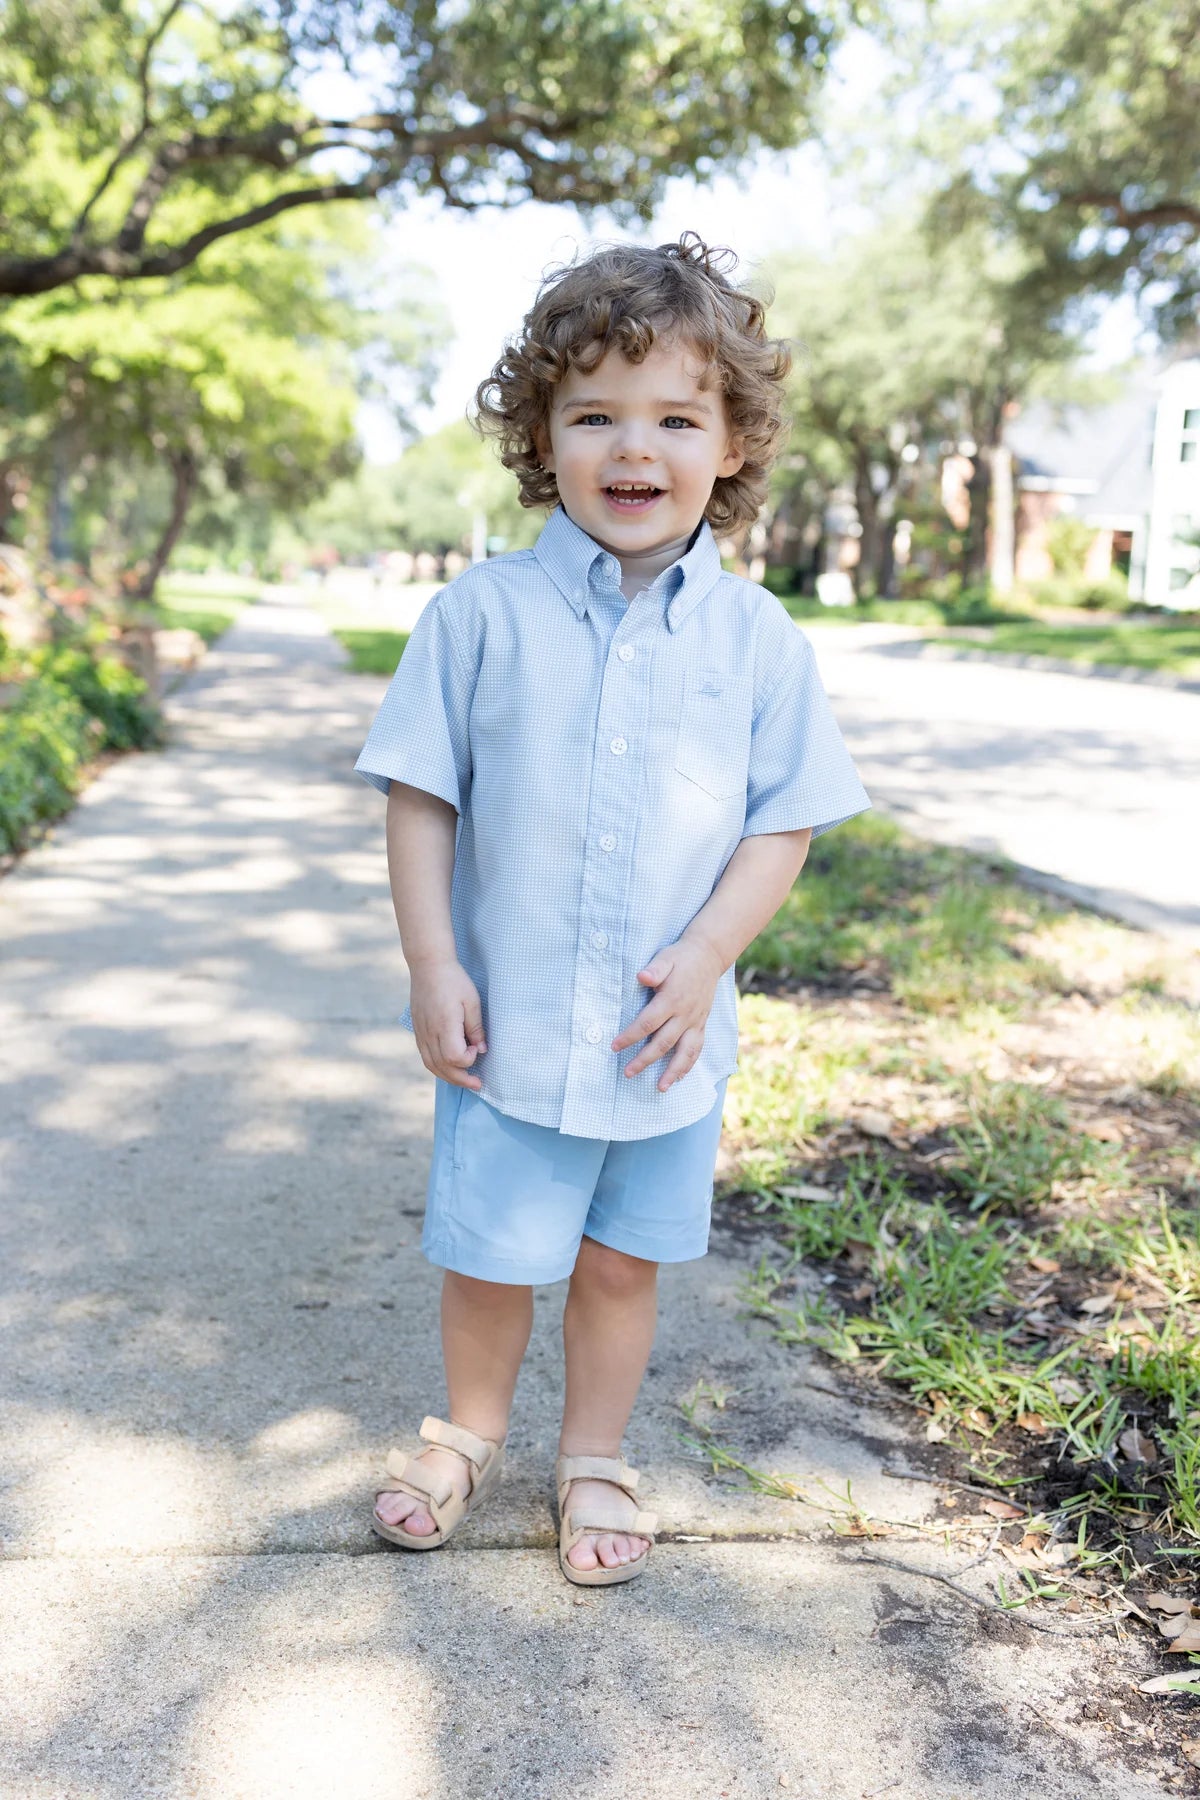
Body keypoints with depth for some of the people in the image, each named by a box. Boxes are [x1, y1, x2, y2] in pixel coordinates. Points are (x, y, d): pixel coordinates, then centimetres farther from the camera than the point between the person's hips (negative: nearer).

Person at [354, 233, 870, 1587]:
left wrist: (706, 955, -13)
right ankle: (470, 1433, 41)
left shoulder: (756, 637, -3)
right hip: (507, 1021, -1)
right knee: (487, 1259, 13)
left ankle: (593, 1462, 38)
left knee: (622, 1263, 16)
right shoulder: (484, 613, -7)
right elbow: (421, 795, -4)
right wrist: (431, 965, -9)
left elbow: (785, 820, 0)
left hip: (666, 1033, 1)